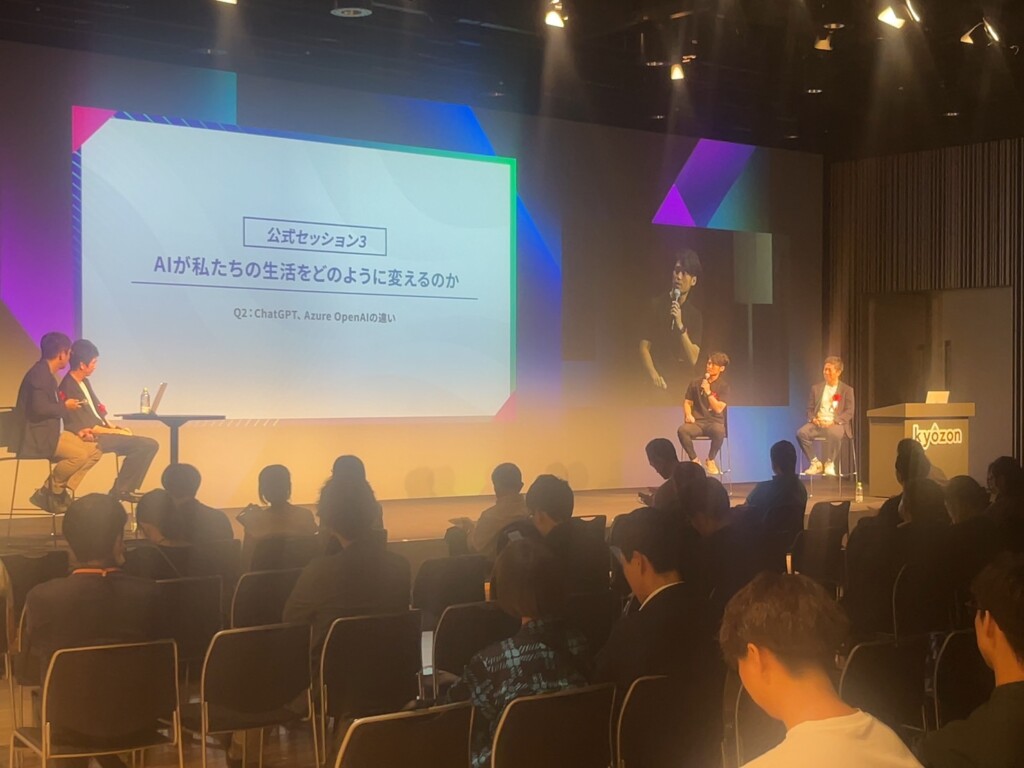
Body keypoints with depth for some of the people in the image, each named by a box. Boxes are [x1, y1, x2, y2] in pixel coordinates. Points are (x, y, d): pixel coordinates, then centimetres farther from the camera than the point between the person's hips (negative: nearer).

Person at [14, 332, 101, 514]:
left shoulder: (46, 374, 17)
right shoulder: (39, 374, -15)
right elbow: (39, 408, -27)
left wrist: (76, 431, 9)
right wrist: (65, 406, -10)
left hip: (50, 432, 11)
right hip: (37, 436, -11)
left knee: (94, 449, 1)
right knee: (79, 454, -28)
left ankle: (59, 491, -2)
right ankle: (47, 492, -9)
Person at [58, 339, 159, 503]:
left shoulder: (84, 382, 12)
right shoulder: (69, 388, -18)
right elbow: (84, 427, -19)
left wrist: (115, 427, 3)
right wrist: (115, 431, -13)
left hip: (101, 431, 9)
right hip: (91, 437, -9)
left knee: (150, 445, 1)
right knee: (147, 445, -19)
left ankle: (123, 489, 2)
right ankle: (121, 489, -7)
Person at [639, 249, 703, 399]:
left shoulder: (695, 315, 8)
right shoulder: (655, 305, 3)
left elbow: (693, 358, -3)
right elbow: (644, 347, 0)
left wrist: (680, 326, -14)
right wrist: (654, 375, -16)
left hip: (686, 385, 2)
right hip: (660, 385, -2)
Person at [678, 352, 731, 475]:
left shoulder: (723, 386, 2)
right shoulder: (695, 383, 10)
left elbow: (718, 409, -8)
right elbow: (687, 402, 14)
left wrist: (708, 392, -14)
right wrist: (688, 415, -6)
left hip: (714, 422, -2)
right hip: (697, 422, 2)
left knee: (719, 431, -40)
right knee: (682, 429, -34)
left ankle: (710, 460, -11)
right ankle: (694, 460, -11)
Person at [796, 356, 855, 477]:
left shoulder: (847, 390, 8)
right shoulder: (816, 388, 18)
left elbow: (849, 412, -1)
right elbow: (810, 408, 16)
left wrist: (833, 421, -17)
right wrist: (813, 419, -8)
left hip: (836, 424, -3)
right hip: (818, 423, 3)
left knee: (833, 433, -40)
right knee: (801, 432, -28)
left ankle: (829, 463, -17)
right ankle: (814, 462, -13)